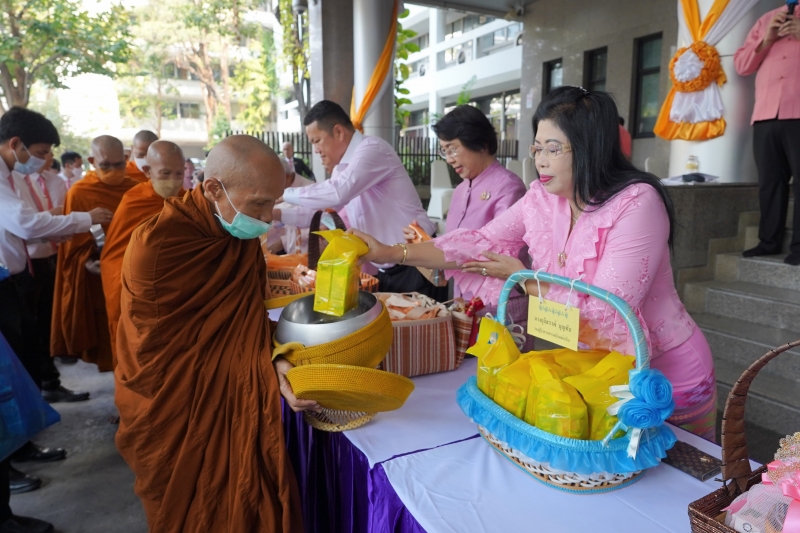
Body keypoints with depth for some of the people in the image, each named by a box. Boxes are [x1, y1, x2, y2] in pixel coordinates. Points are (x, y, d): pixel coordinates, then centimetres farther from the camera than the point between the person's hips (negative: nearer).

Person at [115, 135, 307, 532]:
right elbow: (169, 355, -17)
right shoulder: (158, 246, -24)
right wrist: (268, 367, -20)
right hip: (179, 426, -6)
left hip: (237, 410, 6)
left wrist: (272, 362, -13)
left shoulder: (240, 235, -3)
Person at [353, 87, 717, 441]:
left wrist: (522, 278, -19)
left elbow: (605, 311, -27)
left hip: (668, 375, -5)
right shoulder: (541, 197, -6)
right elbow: (481, 243, -8)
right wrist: (391, 253, -15)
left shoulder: (637, 203, -24)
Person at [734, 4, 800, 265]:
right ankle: (769, 241, 8)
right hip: (765, 115, 3)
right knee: (769, 181, 3)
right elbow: (741, 65, 16)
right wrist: (767, 39, 2)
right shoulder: (766, 20, 23)